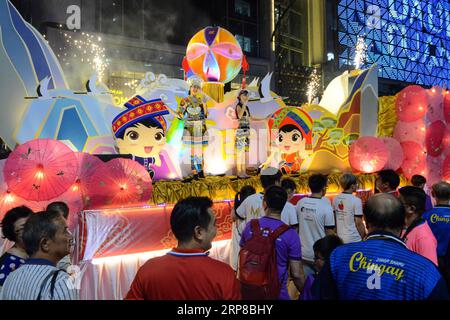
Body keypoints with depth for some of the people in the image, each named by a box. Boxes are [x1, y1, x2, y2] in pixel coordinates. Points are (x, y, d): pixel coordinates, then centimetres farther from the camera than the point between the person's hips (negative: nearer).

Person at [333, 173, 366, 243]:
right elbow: (359, 223, -13)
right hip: (354, 239, -5)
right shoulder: (356, 200, -16)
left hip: (340, 238, 5)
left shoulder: (335, 199, 1)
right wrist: (364, 238, -2)